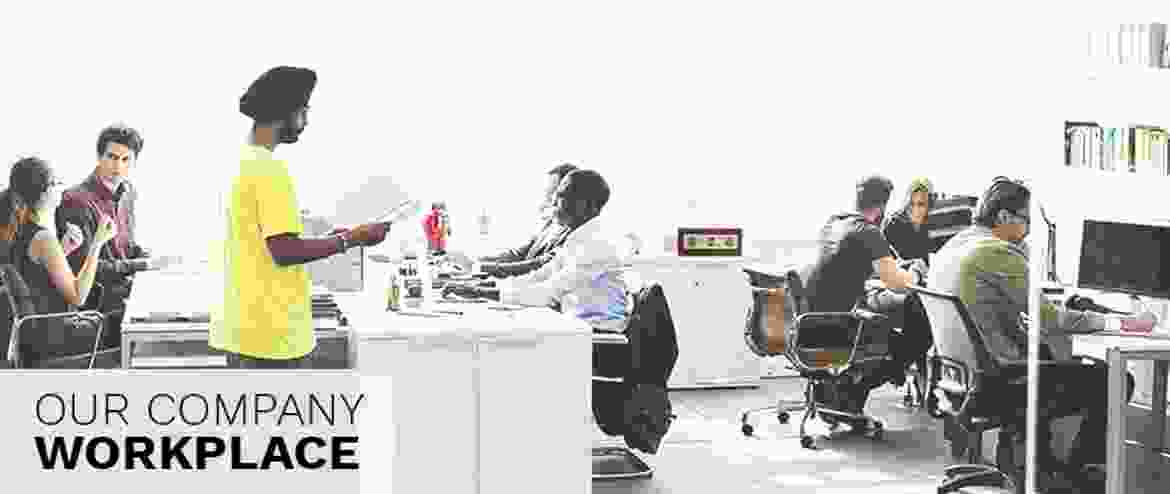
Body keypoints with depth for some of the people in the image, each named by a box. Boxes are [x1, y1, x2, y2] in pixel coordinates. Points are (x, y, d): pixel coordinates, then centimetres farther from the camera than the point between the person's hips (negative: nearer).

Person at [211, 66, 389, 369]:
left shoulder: (243, 162, 13)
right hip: (273, 336, -10)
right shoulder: (268, 170, -17)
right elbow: (284, 251, -23)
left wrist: (331, 240, 15)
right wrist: (353, 239, -14)